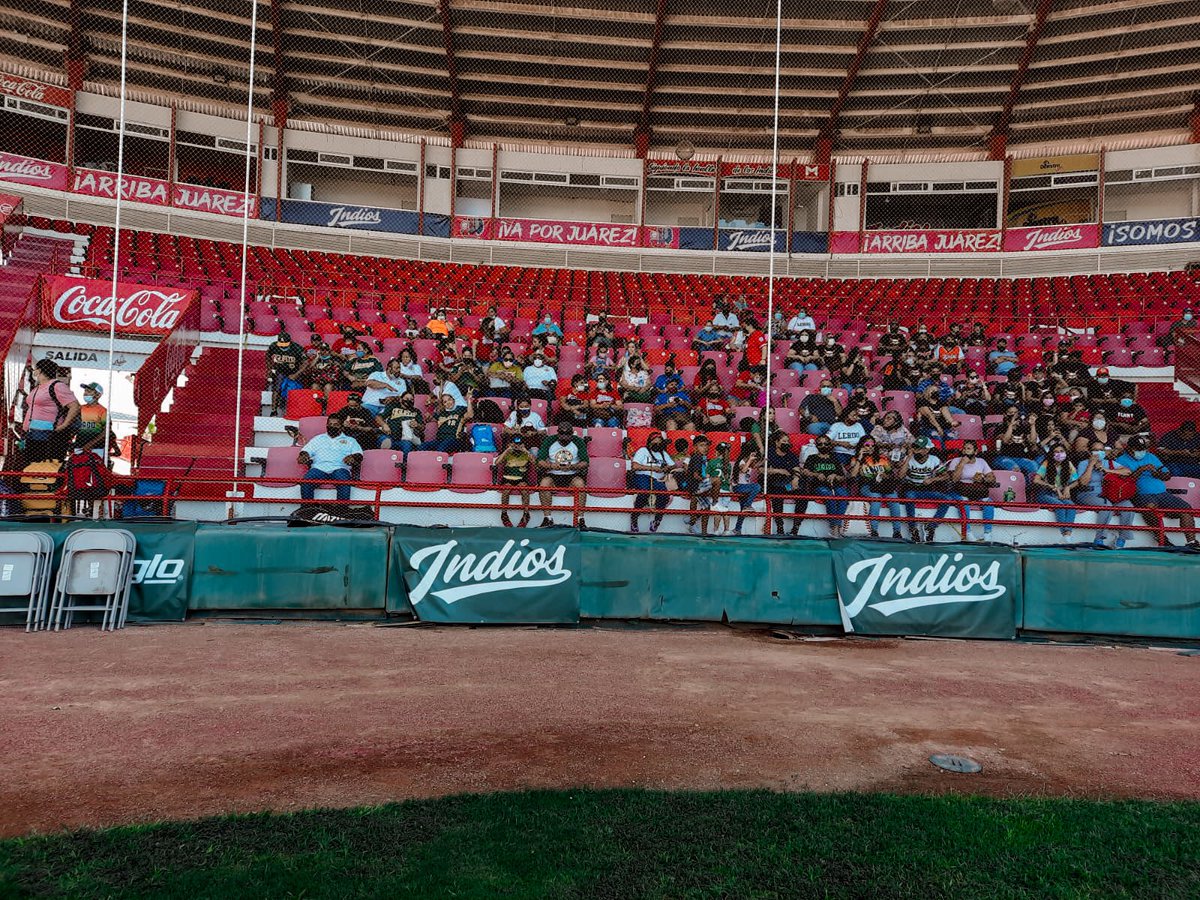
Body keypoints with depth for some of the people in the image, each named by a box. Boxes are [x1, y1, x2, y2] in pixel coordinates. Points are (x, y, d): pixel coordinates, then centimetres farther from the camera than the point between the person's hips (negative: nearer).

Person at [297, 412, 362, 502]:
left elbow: (359, 455, 11)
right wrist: (303, 456, -5)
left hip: (339, 468, -1)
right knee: (306, 482, -30)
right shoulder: (318, 438, 32)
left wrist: (353, 458, -15)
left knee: (344, 482, -37)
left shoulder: (350, 440, 26)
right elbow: (307, 450, 20)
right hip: (319, 467, 2)